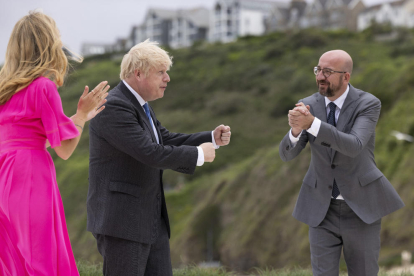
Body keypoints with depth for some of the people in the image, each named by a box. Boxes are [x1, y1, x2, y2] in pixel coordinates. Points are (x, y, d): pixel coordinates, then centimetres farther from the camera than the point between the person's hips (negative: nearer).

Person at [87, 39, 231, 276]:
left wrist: (212, 138, 6)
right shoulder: (113, 107, -19)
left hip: (151, 219, 10)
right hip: (120, 220, -10)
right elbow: (151, 153, -25)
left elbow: (167, 141, 19)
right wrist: (198, 154, -12)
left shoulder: (140, 104, 13)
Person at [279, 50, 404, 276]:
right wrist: (296, 129, -34)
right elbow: (287, 154, -11)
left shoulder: (368, 104, -13)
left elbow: (354, 147, -30)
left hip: (361, 205, -2)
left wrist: (311, 123, -42)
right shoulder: (308, 106, -3)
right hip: (322, 207, 2)